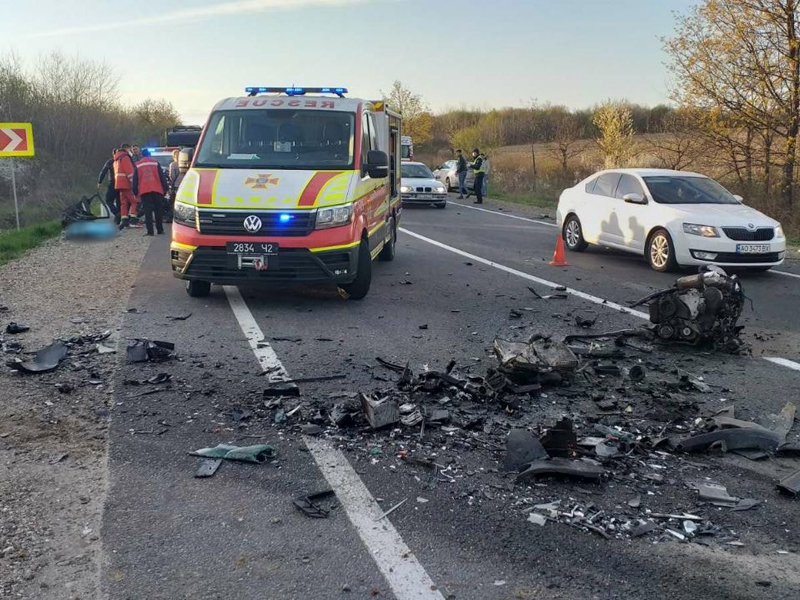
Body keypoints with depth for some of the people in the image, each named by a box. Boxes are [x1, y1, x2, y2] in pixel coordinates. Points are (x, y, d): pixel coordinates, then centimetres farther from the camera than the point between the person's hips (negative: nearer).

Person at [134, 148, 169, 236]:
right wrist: (165, 187, 8)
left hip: (144, 191, 0)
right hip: (157, 189, 0)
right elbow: (162, 176, 5)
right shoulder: (155, 163, 8)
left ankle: (150, 231, -10)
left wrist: (135, 191, 15)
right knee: (158, 210, 7)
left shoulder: (137, 165, 11)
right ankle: (160, 229, 9)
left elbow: (135, 180, 11)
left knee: (148, 211, -2)